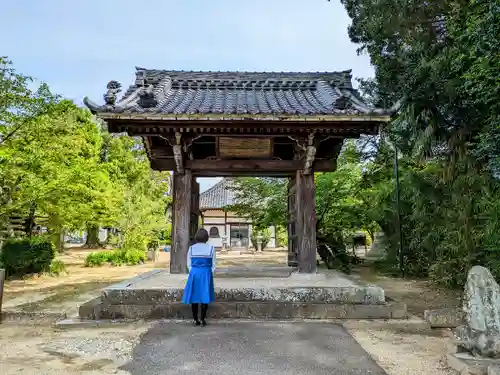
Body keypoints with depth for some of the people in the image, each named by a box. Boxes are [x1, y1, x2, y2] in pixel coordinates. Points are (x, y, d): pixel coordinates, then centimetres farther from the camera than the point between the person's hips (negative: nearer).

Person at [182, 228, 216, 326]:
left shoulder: (191, 248, 1)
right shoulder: (211, 248, -3)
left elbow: (189, 264, 5)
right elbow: (213, 264, 1)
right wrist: (210, 275, 11)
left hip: (194, 274, 1)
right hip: (206, 274, -1)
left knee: (194, 297, 10)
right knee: (205, 297, 7)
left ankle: (195, 320, 15)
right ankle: (203, 320, 7)